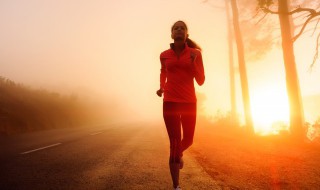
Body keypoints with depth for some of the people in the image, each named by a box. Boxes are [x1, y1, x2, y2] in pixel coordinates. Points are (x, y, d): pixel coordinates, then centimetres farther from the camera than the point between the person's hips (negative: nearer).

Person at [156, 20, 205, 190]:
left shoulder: (195, 54, 0)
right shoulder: (164, 55, 3)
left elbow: (201, 81, -4)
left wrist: (193, 61, -17)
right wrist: (161, 87, 7)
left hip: (189, 102, 2)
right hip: (170, 102, -1)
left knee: (188, 140, 14)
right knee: (174, 144, -7)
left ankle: (180, 153, 52)